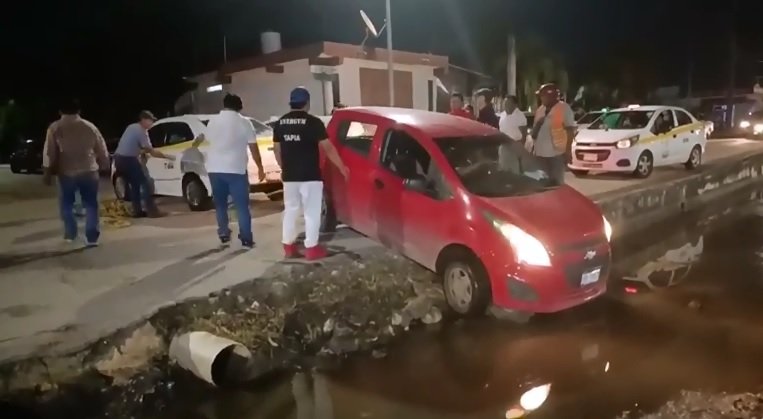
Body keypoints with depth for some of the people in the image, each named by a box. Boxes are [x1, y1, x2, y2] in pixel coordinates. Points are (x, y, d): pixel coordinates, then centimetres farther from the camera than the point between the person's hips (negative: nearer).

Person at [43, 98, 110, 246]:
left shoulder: (55, 128, 0)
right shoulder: (90, 126, 7)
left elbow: (51, 153, -5)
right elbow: (102, 149, 10)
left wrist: (48, 172, 1)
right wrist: (104, 165, 22)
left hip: (66, 172, -1)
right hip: (89, 171, 1)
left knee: (66, 204, 17)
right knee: (91, 205, 6)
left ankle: (70, 234, 21)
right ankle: (92, 237, 1)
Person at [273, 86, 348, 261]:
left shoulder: (280, 123, 6)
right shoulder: (313, 122, -10)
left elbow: (278, 151, 13)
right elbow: (328, 148, -9)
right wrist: (342, 167, 0)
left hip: (289, 177, 5)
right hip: (310, 176, -5)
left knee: (290, 210, 16)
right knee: (312, 212, 3)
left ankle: (288, 246, 22)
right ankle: (312, 248, 6)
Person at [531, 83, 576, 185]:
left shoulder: (564, 108, -5)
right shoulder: (540, 110, 14)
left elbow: (570, 132, -9)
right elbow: (534, 133, 23)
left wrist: (567, 152, -13)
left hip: (557, 153, -6)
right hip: (541, 153, 6)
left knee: (557, 183, -1)